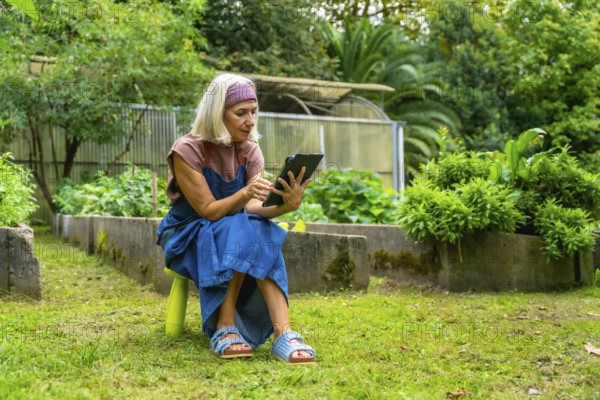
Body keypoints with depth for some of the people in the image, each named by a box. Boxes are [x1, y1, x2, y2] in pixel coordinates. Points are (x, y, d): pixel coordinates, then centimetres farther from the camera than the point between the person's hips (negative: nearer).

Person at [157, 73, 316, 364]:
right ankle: (225, 328, -34)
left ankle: (283, 334, -41)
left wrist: (285, 206, -37)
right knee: (241, 234, -35)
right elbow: (207, 210, -22)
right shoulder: (188, 150, -17)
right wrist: (244, 194, -40)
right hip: (188, 238, -4)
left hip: (236, 233, 4)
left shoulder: (250, 151, -3)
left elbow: (254, 208, -16)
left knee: (260, 233, -32)